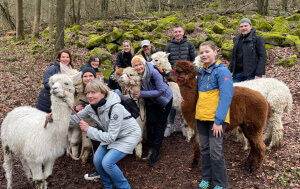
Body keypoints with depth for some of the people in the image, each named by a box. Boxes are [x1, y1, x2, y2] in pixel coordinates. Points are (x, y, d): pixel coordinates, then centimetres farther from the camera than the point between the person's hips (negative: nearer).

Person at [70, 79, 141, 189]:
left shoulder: (115, 108, -34)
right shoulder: (92, 107, -11)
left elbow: (111, 137, -32)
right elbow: (76, 118, 2)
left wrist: (88, 129, -29)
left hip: (129, 135, -7)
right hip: (112, 135, 8)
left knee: (107, 163, -18)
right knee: (97, 160, -3)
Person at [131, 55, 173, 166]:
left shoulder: (154, 72, -33)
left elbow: (160, 91, -33)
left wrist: (142, 94, -37)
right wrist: (135, 94, -23)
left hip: (164, 98, -4)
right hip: (151, 101, 4)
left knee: (160, 124, 0)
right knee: (150, 122, -2)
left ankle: (156, 151, 9)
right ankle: (151, 148, 14)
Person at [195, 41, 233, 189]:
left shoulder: (222, 71, -11)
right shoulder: (201, 71, 10)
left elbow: (226, 97, -16)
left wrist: (218, 120, -19)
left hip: (216, 117, -6)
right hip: (201, 116, 7)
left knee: (215, 151, 0)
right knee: (204, 149, 14)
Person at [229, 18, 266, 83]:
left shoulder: (257, 39, -2)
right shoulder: (237, 40, 15)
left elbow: (262, 57, -8)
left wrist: (259, 74, -15)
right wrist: (230, 70, 12)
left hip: (251, 75, -5)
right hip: (238, 74, 5)